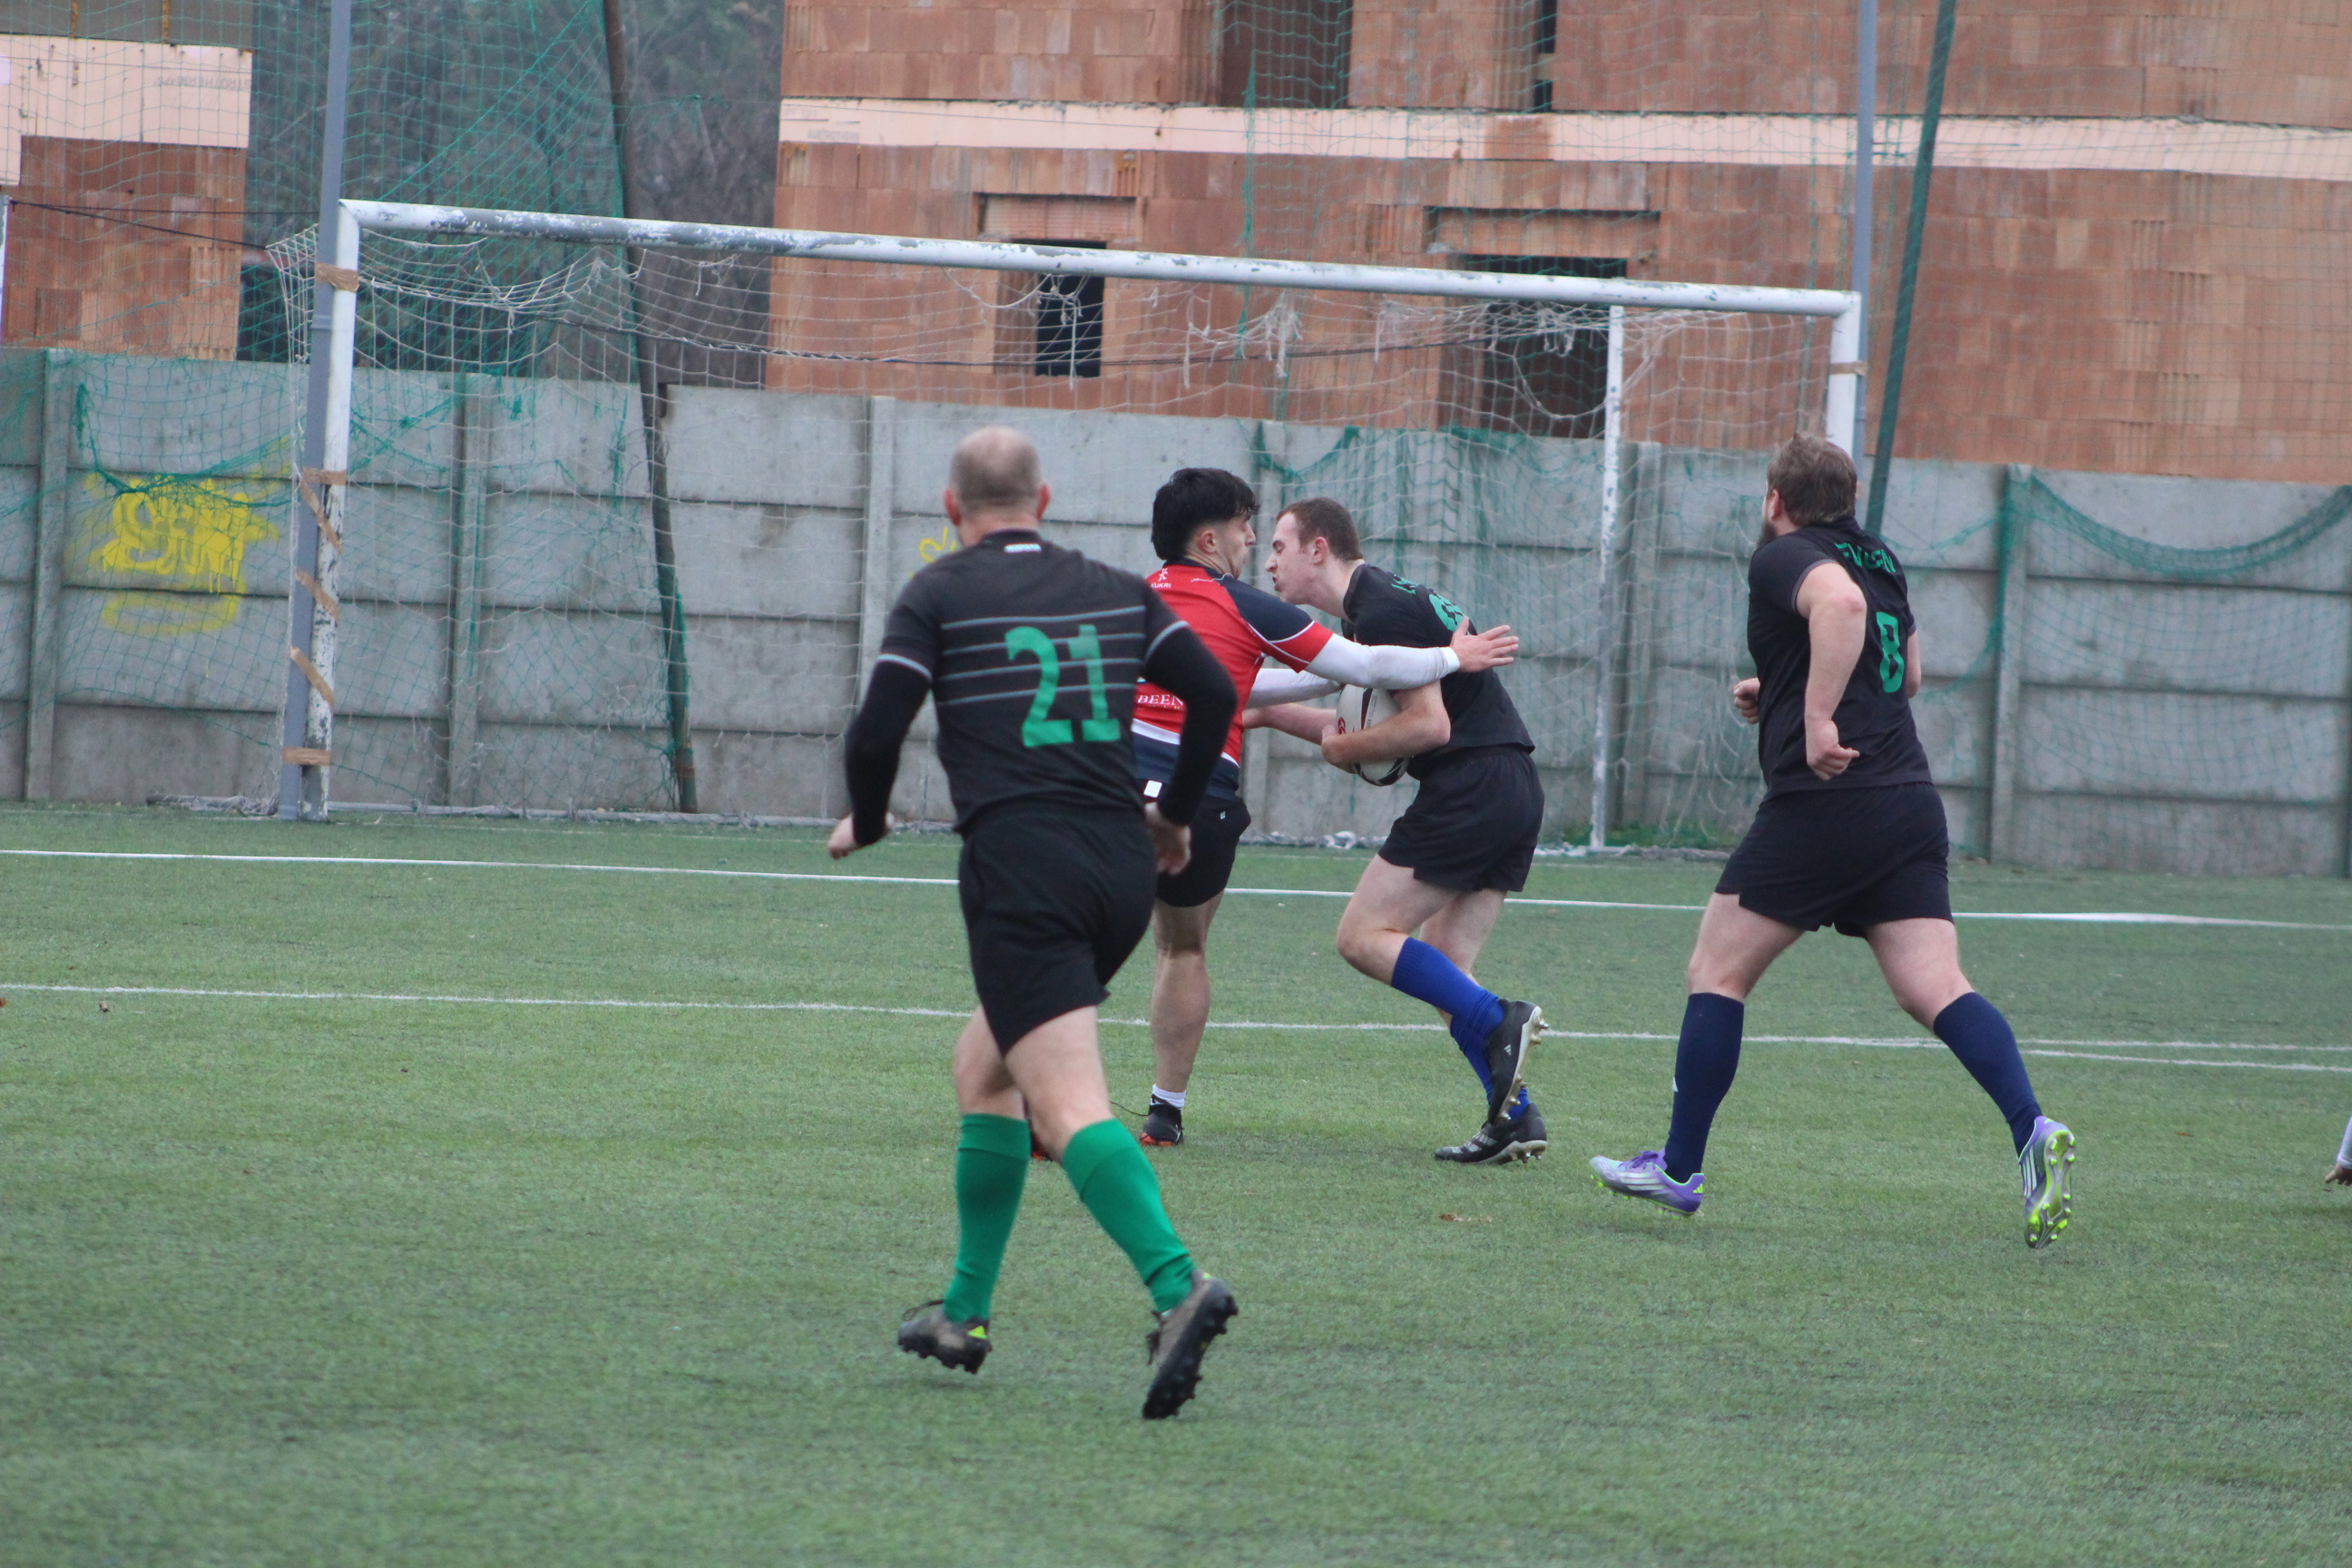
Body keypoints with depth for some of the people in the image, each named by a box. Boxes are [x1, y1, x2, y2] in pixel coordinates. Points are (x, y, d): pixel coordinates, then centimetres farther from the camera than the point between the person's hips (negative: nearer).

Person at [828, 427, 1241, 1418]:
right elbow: (1213, 692, 9)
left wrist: (864, 823, 15)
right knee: (984, 1067, 24)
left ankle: (1177, 1287, -38)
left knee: (1067, 1106, -16)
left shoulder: (940, 594, 3)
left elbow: (877, 731, -4)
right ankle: (963, 1314, 25)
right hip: (1122, 867, 6)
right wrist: (1176, 814, 23)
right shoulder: (1116, 591, 16)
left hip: (1020, 864, -6)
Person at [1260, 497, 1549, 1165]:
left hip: (1470, 787, -10)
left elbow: (1428, 725, -19)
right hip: (1513, 788, 10)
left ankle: (1497, 1022, -16)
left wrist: (1344, 747, -5)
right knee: (1441, 967, 9)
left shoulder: (1382, 611, -12)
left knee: (1365, 936, -6)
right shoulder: (1384, 599, 21)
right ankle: (1515, 1115, 0)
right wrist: (1265, 709, 24)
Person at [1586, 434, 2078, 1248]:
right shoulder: (1880, 561, 20)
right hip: (1910, 802, 7)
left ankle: (1679, 1168, 12)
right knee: (1935, 990, -3)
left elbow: (1839, 604, -26)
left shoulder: (1782, 557, -3)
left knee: (1717, 972, 7)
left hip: (1822, 804, -7)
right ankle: (2033, 1131, -25)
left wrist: (1815, 718, -26)